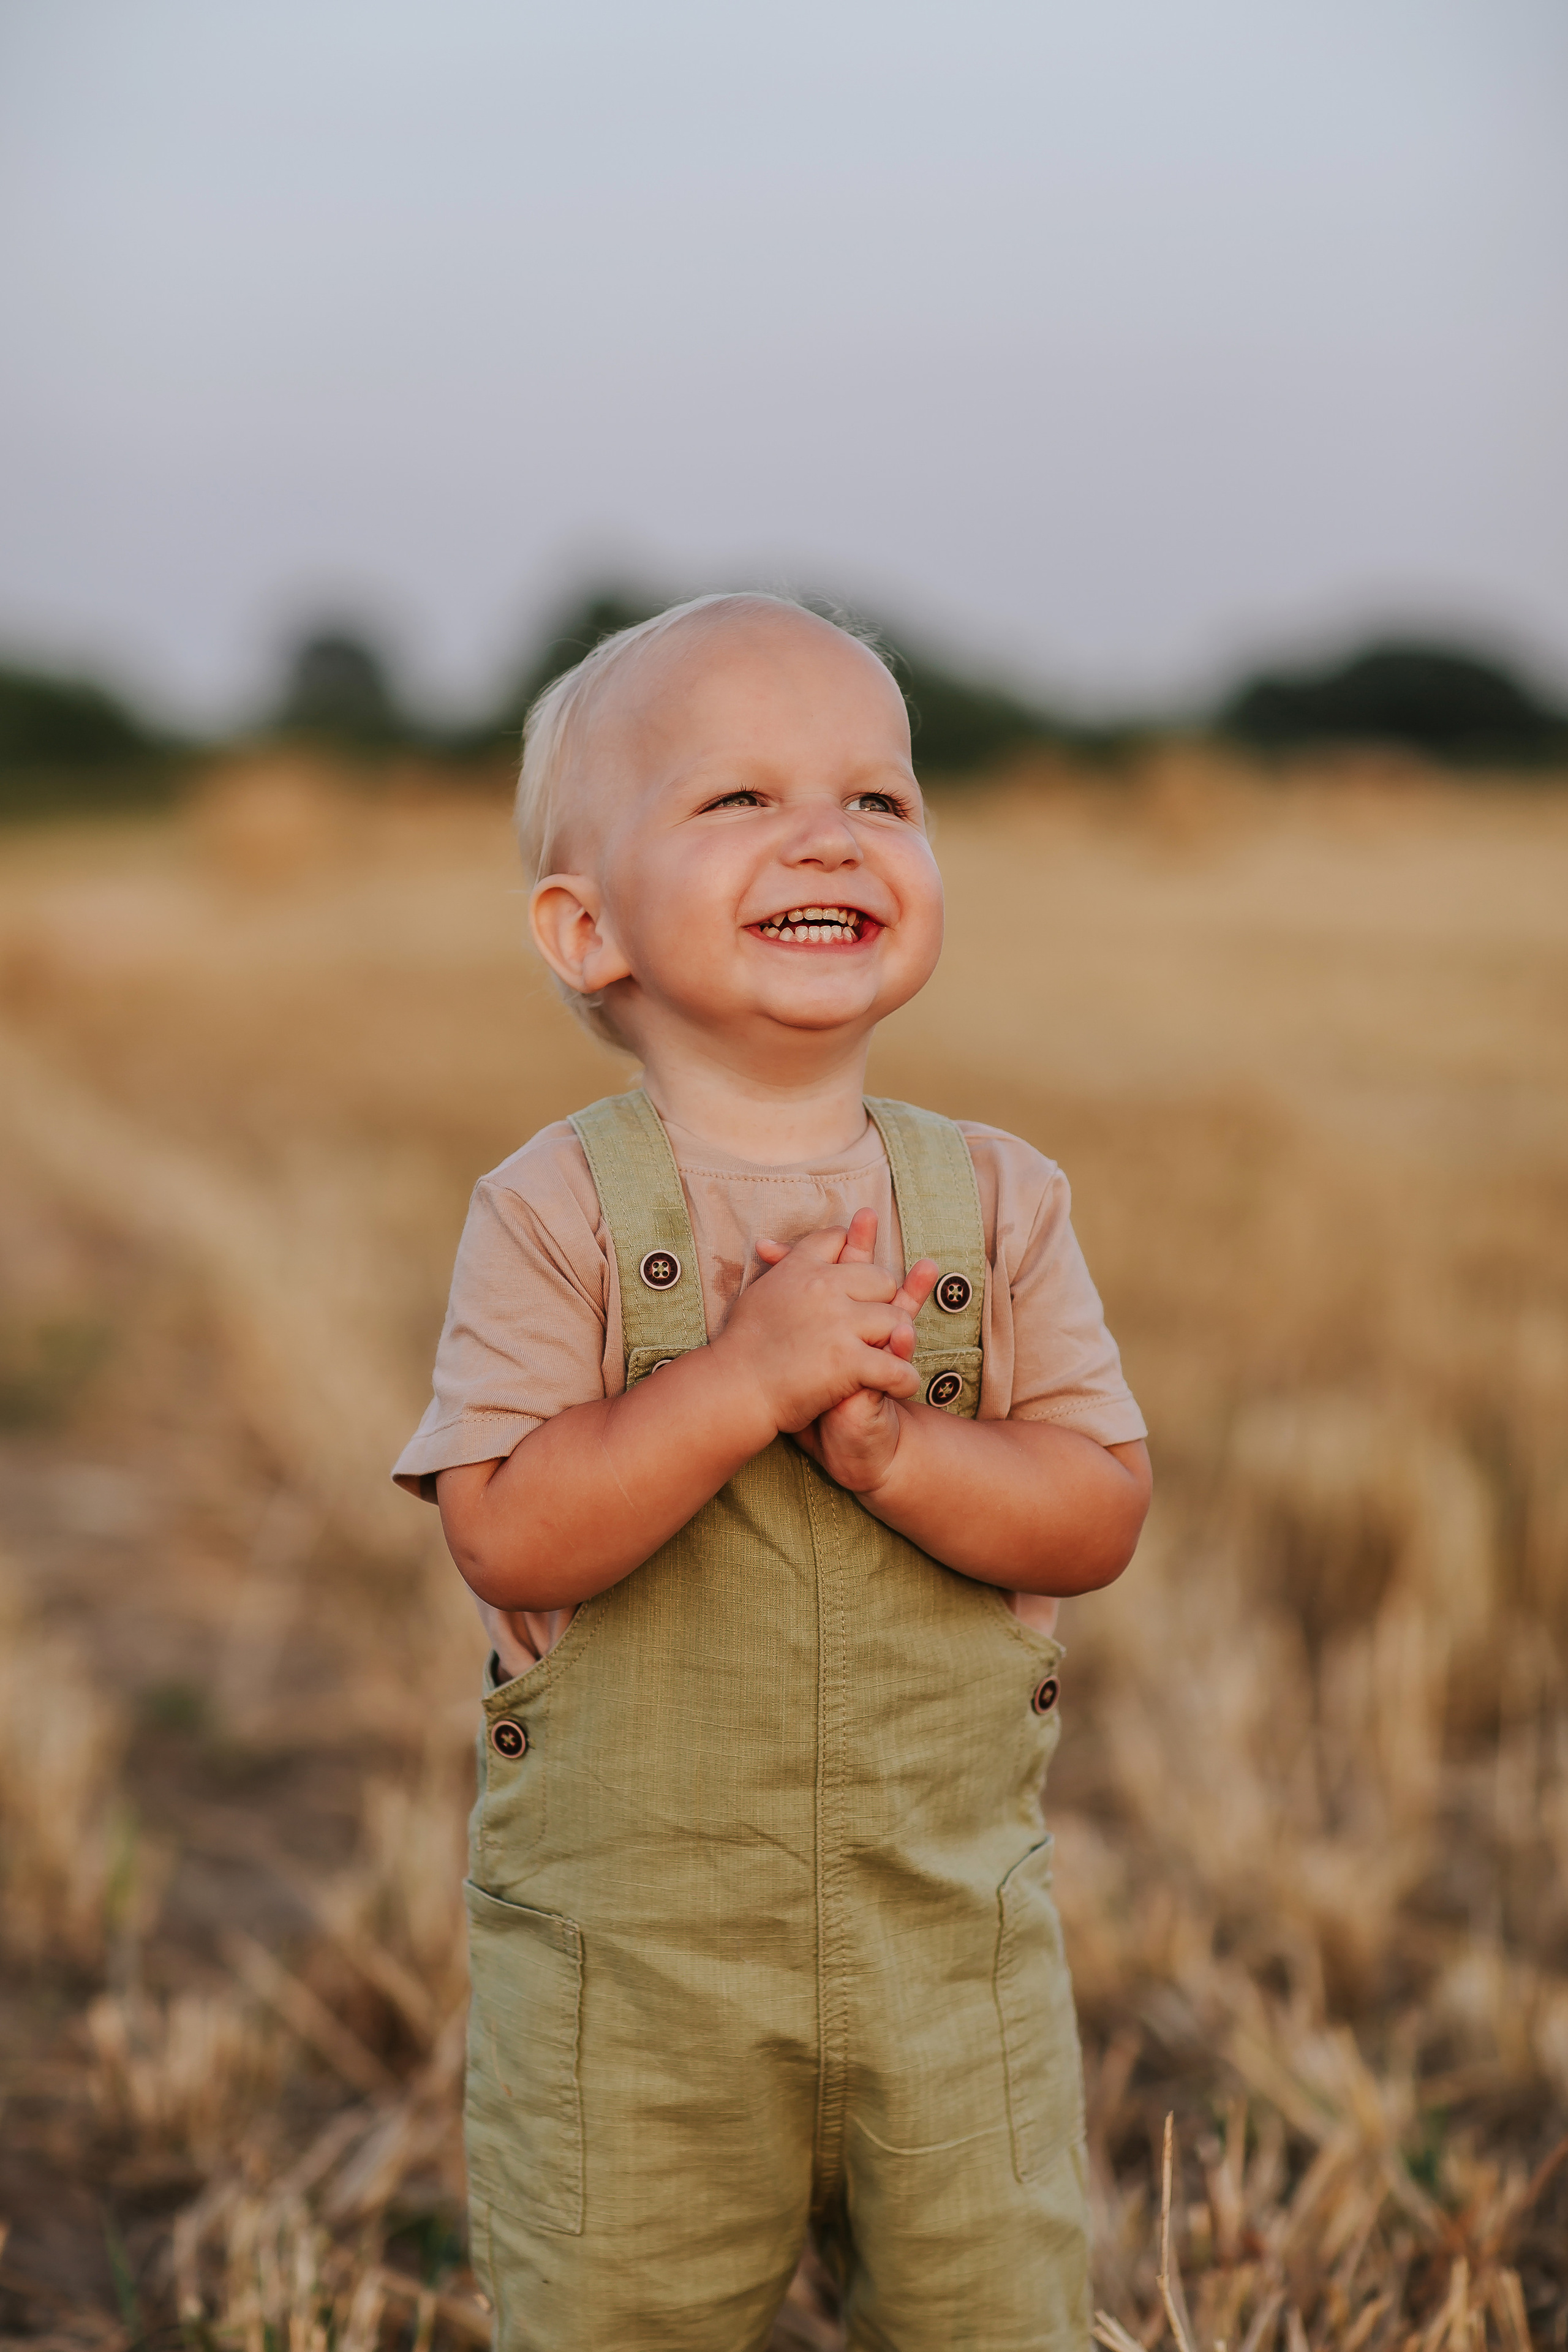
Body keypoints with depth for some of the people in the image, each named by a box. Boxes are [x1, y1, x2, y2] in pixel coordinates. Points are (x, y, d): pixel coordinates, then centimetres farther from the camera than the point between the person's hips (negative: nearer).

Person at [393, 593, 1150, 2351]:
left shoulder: (995, 1199, 0)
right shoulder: (557, 1213, -9)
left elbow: (1098, 1512, -6)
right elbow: (506, 1537, -18)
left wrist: (888, 1439, -22)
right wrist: (747, 1379, -26)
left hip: (952, 1934, 2)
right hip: (624, 1954, -2)